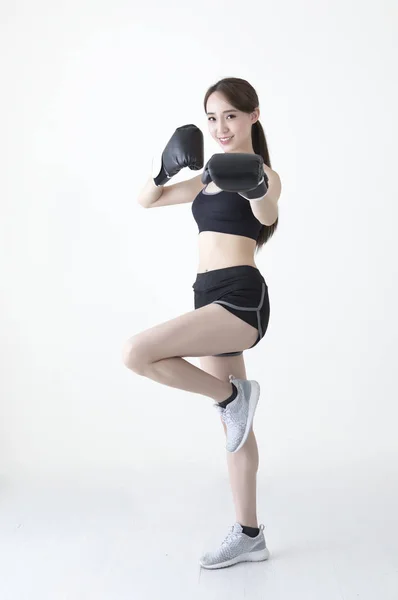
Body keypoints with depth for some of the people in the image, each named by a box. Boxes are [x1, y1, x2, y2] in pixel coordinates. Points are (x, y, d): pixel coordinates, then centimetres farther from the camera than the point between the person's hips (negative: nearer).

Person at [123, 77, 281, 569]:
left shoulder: (261, 173, -4)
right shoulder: (209, 178, 20)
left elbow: (266, 215, -27)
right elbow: (146, 200, 21)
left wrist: (258, 190, -48)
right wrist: (166, 168, 3)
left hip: (240, 297, -9)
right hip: (210, 298, 9)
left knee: (137, 353, -24)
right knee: (232, 422, 13)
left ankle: (233, 395, -3)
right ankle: (248, 535, 25)